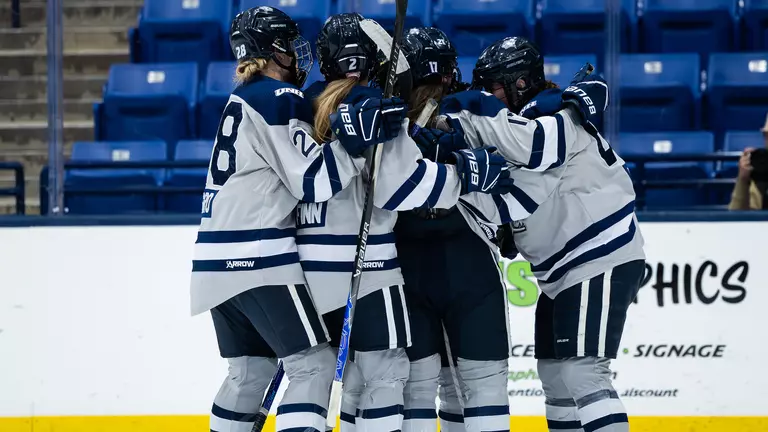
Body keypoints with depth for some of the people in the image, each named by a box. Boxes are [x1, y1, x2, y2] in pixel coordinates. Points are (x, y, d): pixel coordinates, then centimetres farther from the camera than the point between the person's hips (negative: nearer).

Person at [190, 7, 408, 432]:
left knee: (250, 369, 15)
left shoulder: (244, 99, 18)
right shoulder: (279, 99, -10)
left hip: (221, 260, 9)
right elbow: (312, 181, -16)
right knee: (315, 363, -7)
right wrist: (359, 136, -23)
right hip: (258, 257, -9)